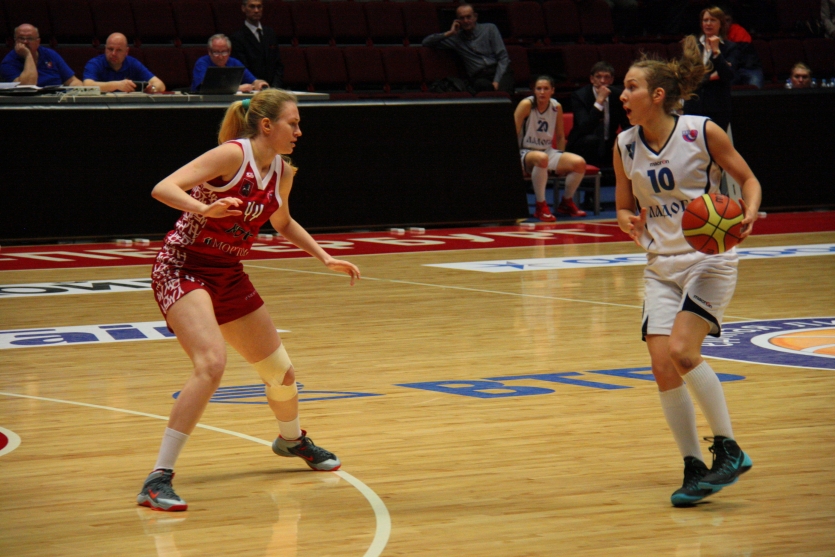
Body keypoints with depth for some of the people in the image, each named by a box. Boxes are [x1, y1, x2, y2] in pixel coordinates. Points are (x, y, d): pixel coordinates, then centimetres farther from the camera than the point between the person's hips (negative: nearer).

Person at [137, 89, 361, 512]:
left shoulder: (282, 172, 5)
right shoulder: (233, 155, -18)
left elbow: (283, 223, 26)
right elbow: (163, 189, -26)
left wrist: (325, 258, 17)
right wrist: (204, 209, -43)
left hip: (228, 276, 8)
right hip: (183, 268, -8)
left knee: (281, 372, 15)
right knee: (212, 364, -30)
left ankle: (291, 439, 50)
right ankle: (158, 480, -27)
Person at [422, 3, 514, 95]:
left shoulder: (489, 29, 15)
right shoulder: (456, 37, 18)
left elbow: (503, 57, 7)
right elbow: (426, 42, 17)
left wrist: (497, 81, -9)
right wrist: (449, 33, 7)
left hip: (499, 71, -1)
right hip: (479, 77, 1)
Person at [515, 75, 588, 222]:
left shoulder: (557, 107, 3)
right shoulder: (526, 105, -11)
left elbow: (560, 136, 14)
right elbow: (513, 133, -12)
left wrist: (561, 160, 9)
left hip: (549, 151, 5)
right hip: (526, 154, -5)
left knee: (579, 163, -19)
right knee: (541, 158, -42)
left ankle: (566, 203, 7)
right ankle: (541, 207, -28)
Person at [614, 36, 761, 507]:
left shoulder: (703, 132, -11)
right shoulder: (626, 146, 2)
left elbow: (748, 178, 0)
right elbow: (624, 206, 12)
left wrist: (748, 215, -20)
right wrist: (628, 222, -11)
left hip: (710, 258, -5)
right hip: (662, 264, 5)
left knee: (682, 351, -21)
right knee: (662, 366, -7)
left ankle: (729, 450, -7)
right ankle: (694, 468, 6)